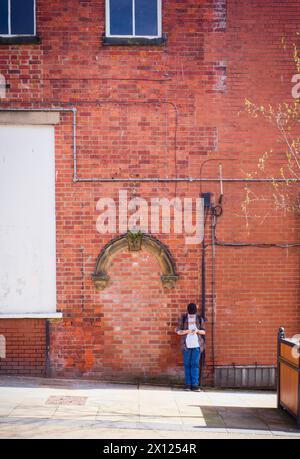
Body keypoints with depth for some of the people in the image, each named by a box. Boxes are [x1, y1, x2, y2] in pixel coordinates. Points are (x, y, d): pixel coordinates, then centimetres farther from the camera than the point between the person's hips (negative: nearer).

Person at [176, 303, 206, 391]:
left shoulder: (199, 318, 5)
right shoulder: (183, 318, 1)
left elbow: (203, 331, 10)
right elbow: (178, 331, 2)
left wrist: (197, 331, -11)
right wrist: (187, 331, -15)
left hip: (197, 345, 0)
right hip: (186, 345, 0)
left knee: (195, 364, -4)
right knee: (187, 364, 1)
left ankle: (195, 385, -4)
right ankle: (188, 384, 5)